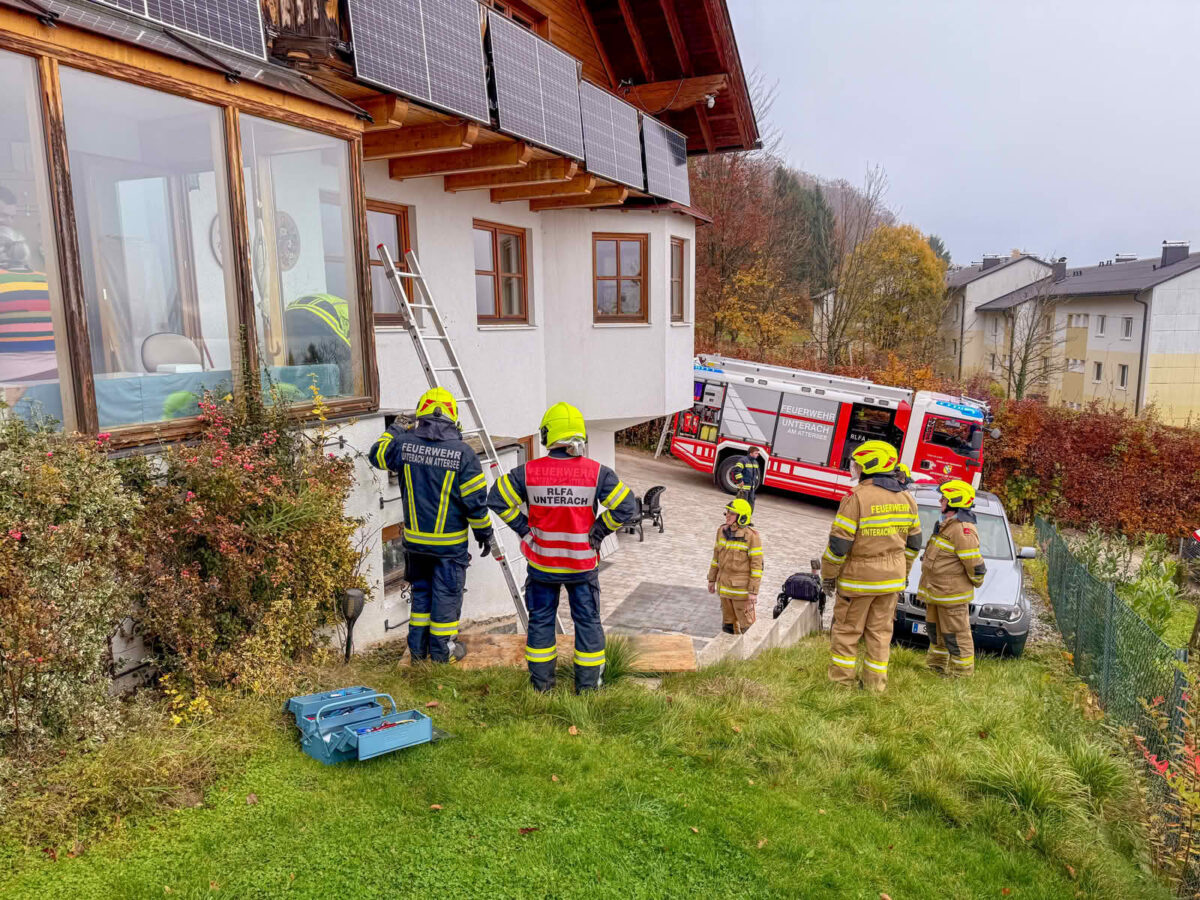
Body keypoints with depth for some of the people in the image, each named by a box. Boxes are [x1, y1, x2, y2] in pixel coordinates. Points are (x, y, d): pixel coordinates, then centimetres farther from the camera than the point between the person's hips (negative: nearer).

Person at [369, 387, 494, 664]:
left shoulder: (404, 444, -7)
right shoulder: (463, 452, -15)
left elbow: (377, 454, 15)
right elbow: (476, 500, -12)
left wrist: (393, 431, 30)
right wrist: (484, 533, 0)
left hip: (415, 539, 4)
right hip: (450, 543, -3)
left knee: (421, 590, 20)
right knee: (447, 593, 11)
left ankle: (417, 647, 29)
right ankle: (442, 650, 22)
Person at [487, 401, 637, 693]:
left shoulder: (528, 472, -11)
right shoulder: (597, 473, -14)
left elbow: (497, 499, -6)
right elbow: (626, 506, -14)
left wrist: (524, 528, 1)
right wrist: (599, 530, -2)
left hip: (542, 563, 1)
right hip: (582, 563, -1)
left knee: (540, 620, 17)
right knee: (587, 621, 14)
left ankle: (541, 682, 27)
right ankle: (588, 683, 23)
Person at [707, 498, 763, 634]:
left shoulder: (751, 536, -17)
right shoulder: (722, 531, 1)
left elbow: (756, 565, -15)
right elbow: (717, 556, 12)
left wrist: (753, 591, -17)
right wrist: (712, 580, 14)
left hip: (742, 588, -6)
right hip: (724, 585, 6)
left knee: (746, 623, 3)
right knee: (728, 623, 18)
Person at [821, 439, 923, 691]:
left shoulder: (857, 497, -17)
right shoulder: (906, 499, 5)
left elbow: (839, 543, -18)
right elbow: (913, 543, 12)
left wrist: (829, 574, -6)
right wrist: (903, 574, 21)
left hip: (859, 576, -6)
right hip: (892, 578, 6)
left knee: (847, 628, 7)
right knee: (881, 630, 14)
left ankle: (842, 678, 14)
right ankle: (876, 682, 19)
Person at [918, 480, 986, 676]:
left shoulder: (962, 529, -22)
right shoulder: (947, 525, 12)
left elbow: (974, 563, -20)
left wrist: (976, 581, -6)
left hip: (952, 594, -10)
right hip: (936, 592, 10)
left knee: (956, 634, 1)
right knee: (936, 630, 21)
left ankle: (962, 671, 13)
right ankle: (937, 665, 34)